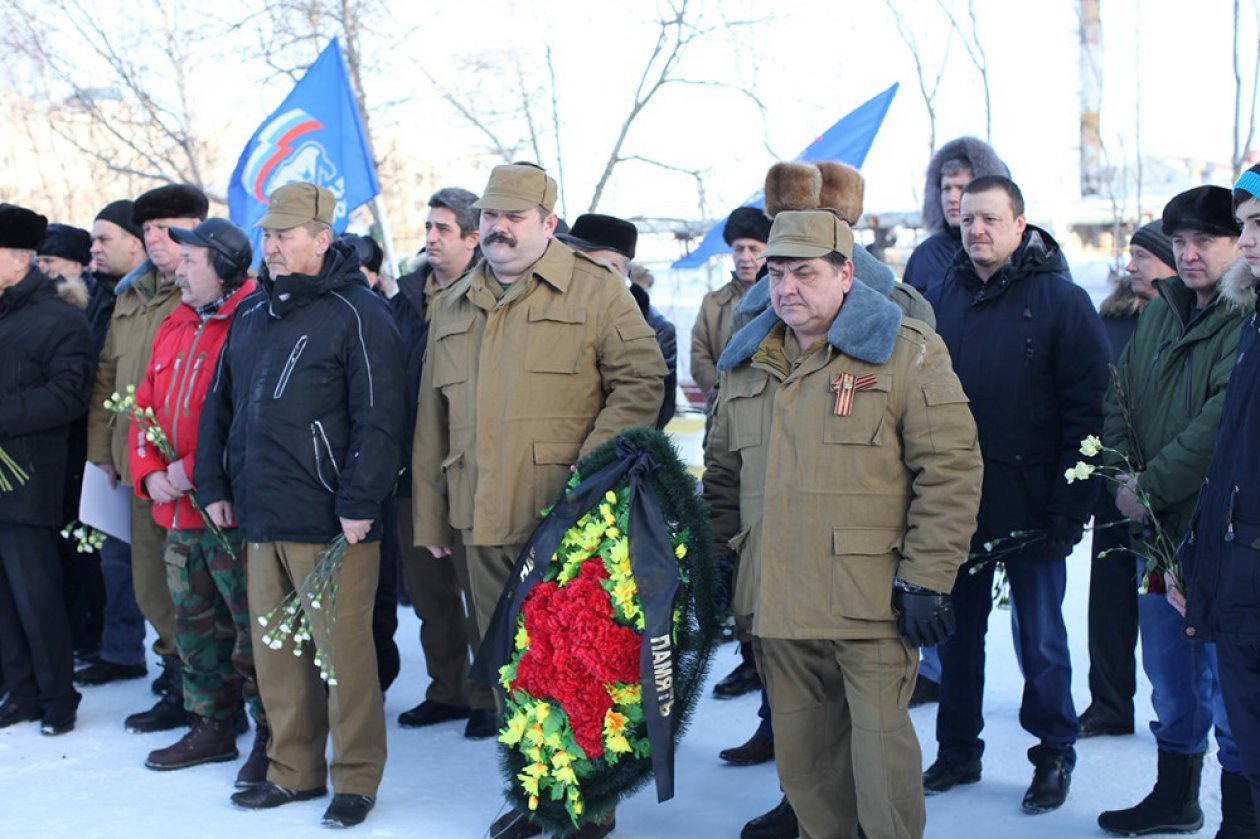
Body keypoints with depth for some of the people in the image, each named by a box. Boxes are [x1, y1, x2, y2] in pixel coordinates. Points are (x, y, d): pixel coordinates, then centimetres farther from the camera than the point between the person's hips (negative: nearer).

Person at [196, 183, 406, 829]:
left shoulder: (357, 315, -8)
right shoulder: (250, 314, 15)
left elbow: (378, 419, -13)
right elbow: (219, 405, 21)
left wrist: (359, 503, -17)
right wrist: (213, 484, 15)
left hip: (329, 523, -7)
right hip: (261, 518, 7)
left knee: (340, 651, -1)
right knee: (275, 649, 13)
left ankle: (355, 777, 12)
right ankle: (294, 769, 25)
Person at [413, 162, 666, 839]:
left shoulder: (595, 289, -1)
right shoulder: (452, 306, 16)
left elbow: (641, 379, -6)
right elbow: (432, 420, 18)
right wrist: (430, 516, 16)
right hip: (482, 524, 5)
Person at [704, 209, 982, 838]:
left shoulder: (906, 353, -5)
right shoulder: (746, 363, 13)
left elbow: (951, 469, -9)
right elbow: (722, 474, 23)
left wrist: (925, 578, -12)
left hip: (870, 604, -5)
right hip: (776, 604, 6)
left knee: (880, 744, 0)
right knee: (801, 749, 14)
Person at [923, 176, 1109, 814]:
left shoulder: (1062, 301, -6)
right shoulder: (940, 301, 7)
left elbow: (1086, 411, -9)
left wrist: (1071, 505, -14)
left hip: (1030, 509, -4)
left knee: (1040, 640, 7)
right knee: (958, 633, 13)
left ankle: (1054, 755, 23)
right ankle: (958, 750, 27)